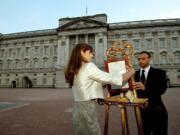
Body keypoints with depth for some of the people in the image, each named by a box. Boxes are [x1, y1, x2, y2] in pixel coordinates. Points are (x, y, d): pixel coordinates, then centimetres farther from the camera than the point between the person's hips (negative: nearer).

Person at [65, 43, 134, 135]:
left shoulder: (74, 70, 10)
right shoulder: (89, 66, -14)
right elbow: (112, 79, -12)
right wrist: (130, 72, 3)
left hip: (77, 108, 8)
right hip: (87, 108, -8)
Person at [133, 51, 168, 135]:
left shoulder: (159, 73, -4)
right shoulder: (135, 74, 4)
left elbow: (162, 89, -20)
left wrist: (145, 88, -36)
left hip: (156, 111, -3)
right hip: (141, 111, 3)